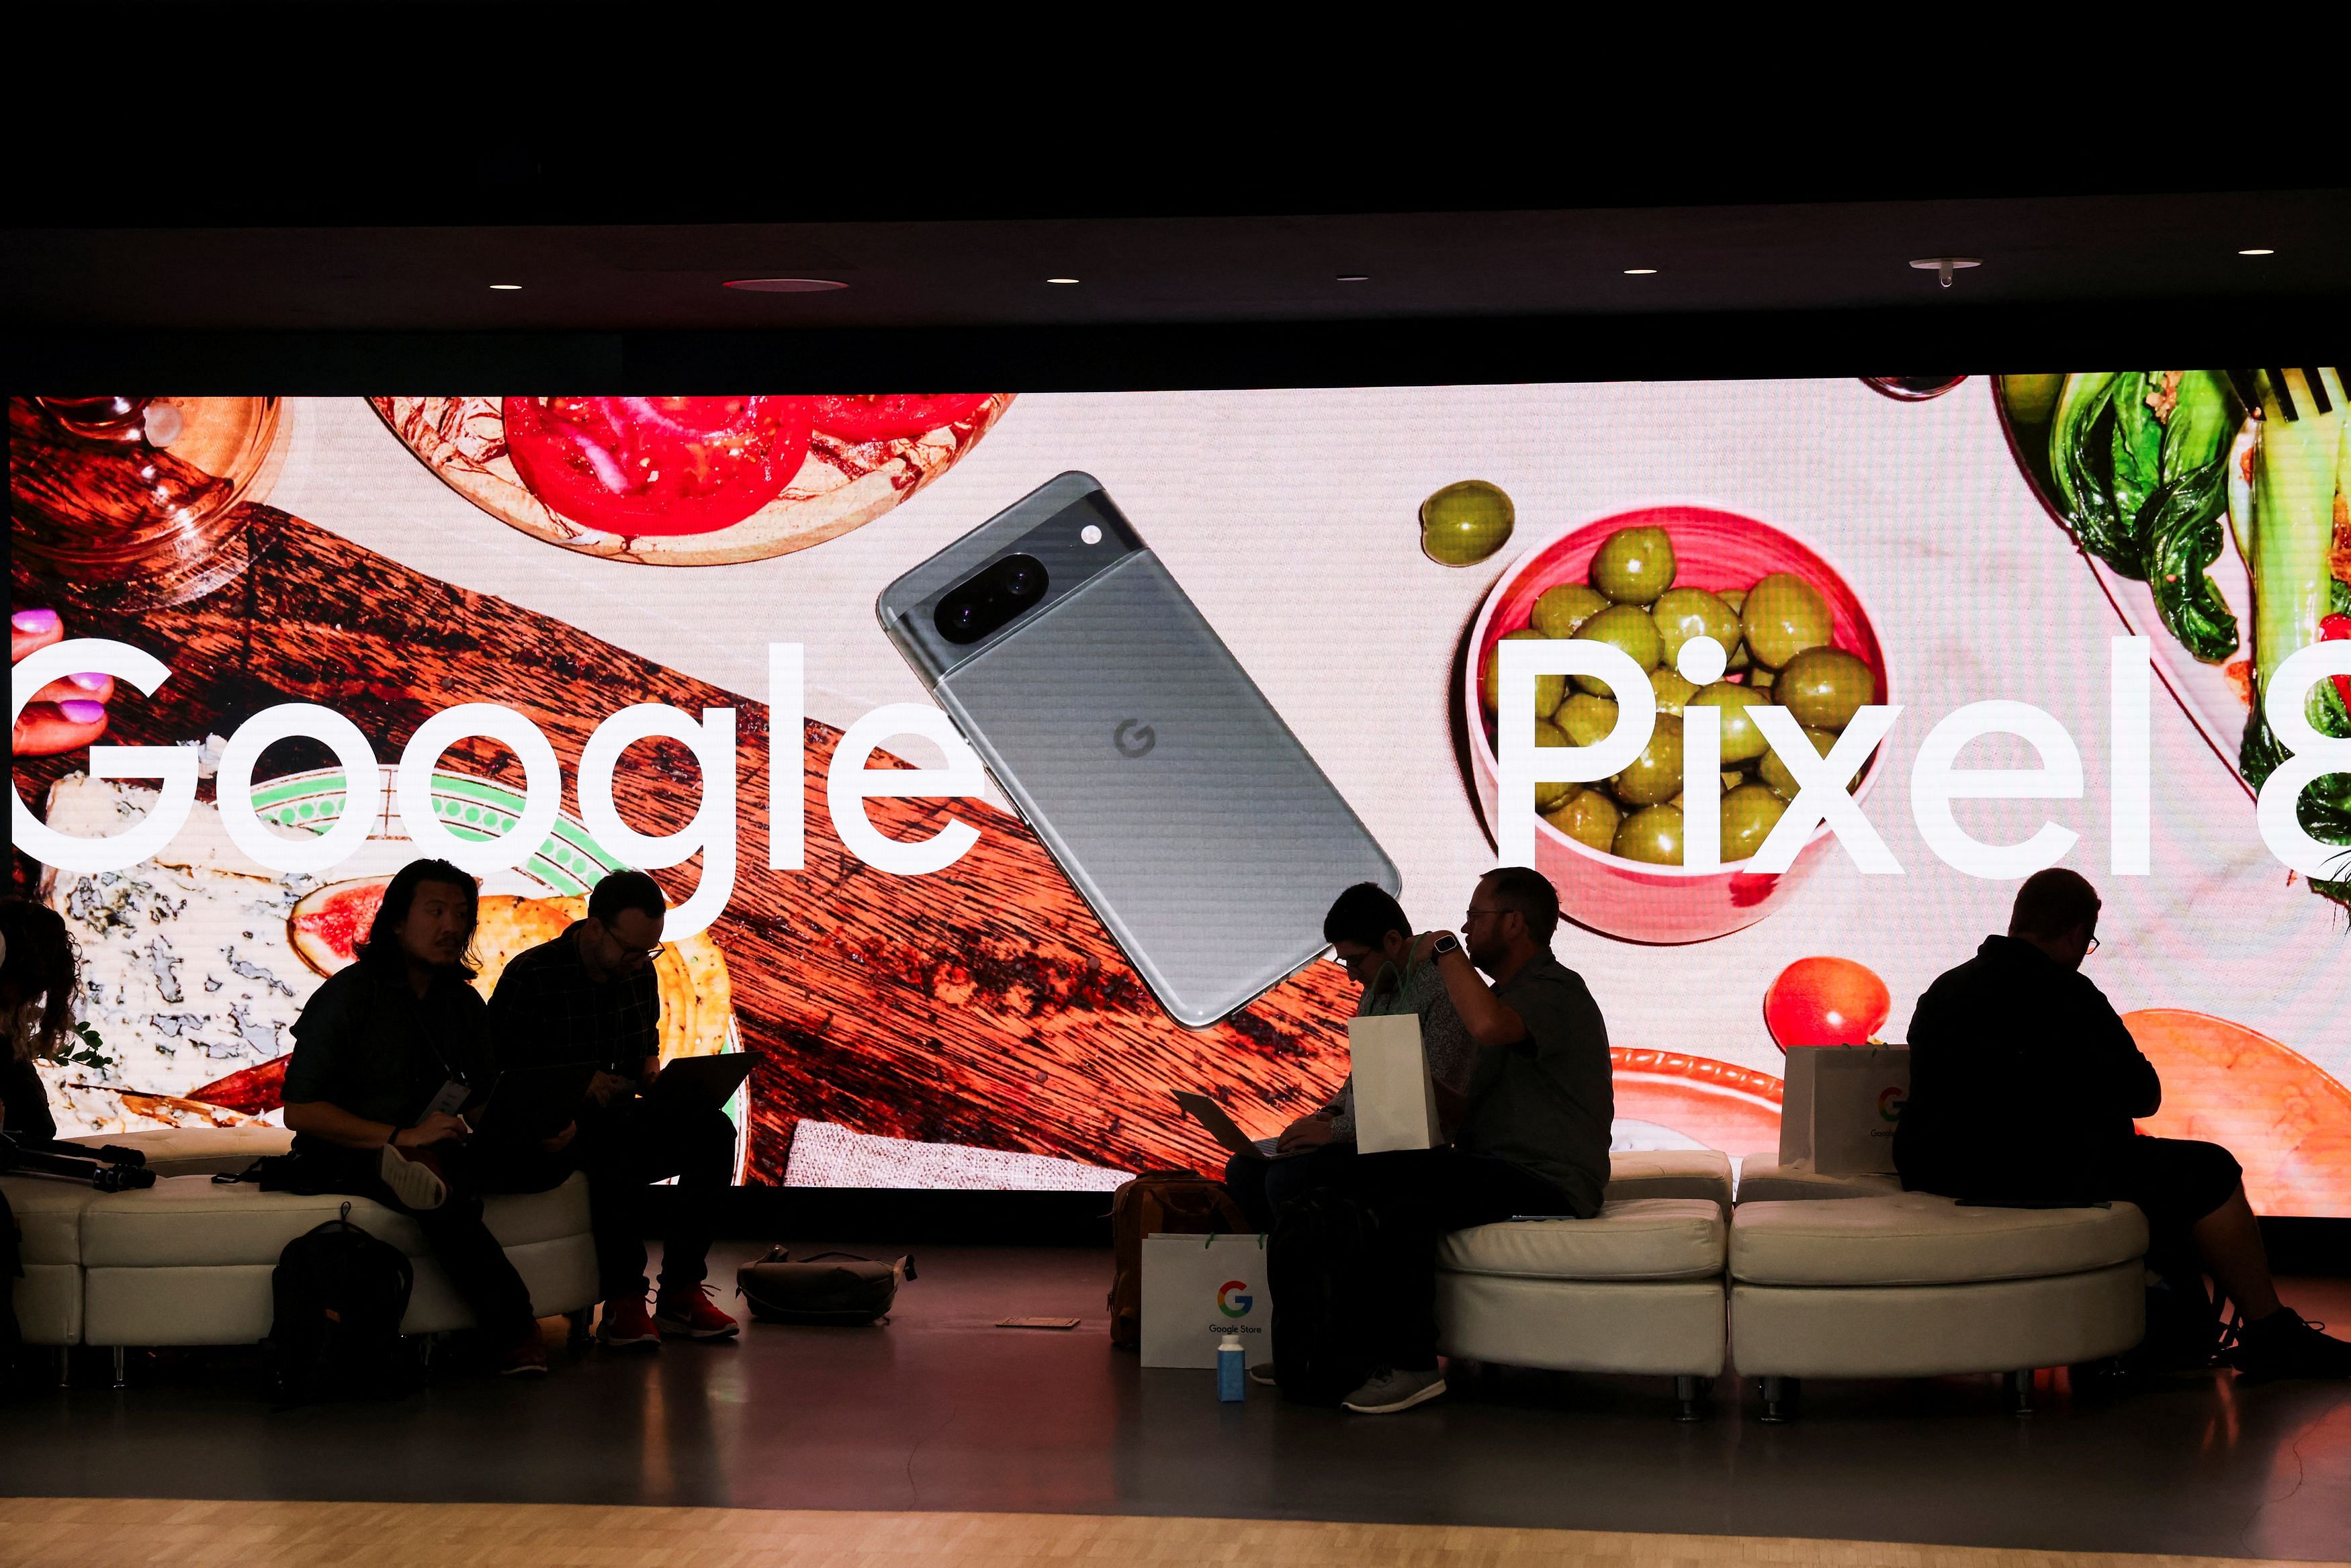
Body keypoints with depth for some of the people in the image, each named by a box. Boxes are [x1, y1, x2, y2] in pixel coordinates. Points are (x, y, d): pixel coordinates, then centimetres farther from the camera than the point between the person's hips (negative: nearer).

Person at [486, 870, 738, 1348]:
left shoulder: (640, 974, 8)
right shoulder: (529, 978, -12)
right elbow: (498, 1076, -12)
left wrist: (653, 1070, 1)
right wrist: (577, 1088, -24)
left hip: (617, 1117, 7)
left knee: (713, 1129, -19)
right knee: (622, 1142, -39)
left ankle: (681, 1293, -19)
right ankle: (623, 1303, -32)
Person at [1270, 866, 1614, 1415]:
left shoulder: (1556, 990, -11)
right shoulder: (1509, 992, 22)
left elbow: (1487, 1025, -34)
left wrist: (1445, 951, -18)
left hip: (1547, 1184, -10)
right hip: (1496, 1169, 10)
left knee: (1405, 1200, -30)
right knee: (1352, 1177, -2)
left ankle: (1409, 1365, -21)